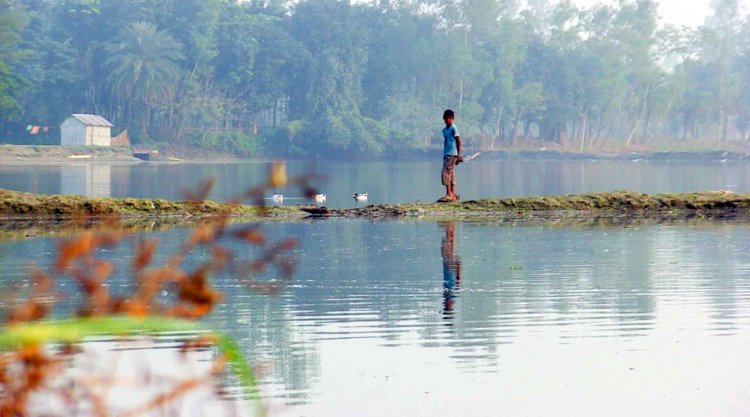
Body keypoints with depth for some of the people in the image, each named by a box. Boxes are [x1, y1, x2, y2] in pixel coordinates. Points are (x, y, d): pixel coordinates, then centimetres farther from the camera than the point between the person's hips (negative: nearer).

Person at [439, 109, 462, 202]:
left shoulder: (453, 128, -9)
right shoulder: (445, 130, 16)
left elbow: (459, 141, -11)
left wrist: (459, 155, -16)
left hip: (452, 155, -9)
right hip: (446, 155, 9)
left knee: (446, 174, -14)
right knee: (451, 174, 8)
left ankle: (449, 195, -15)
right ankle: (453, 194, 10)